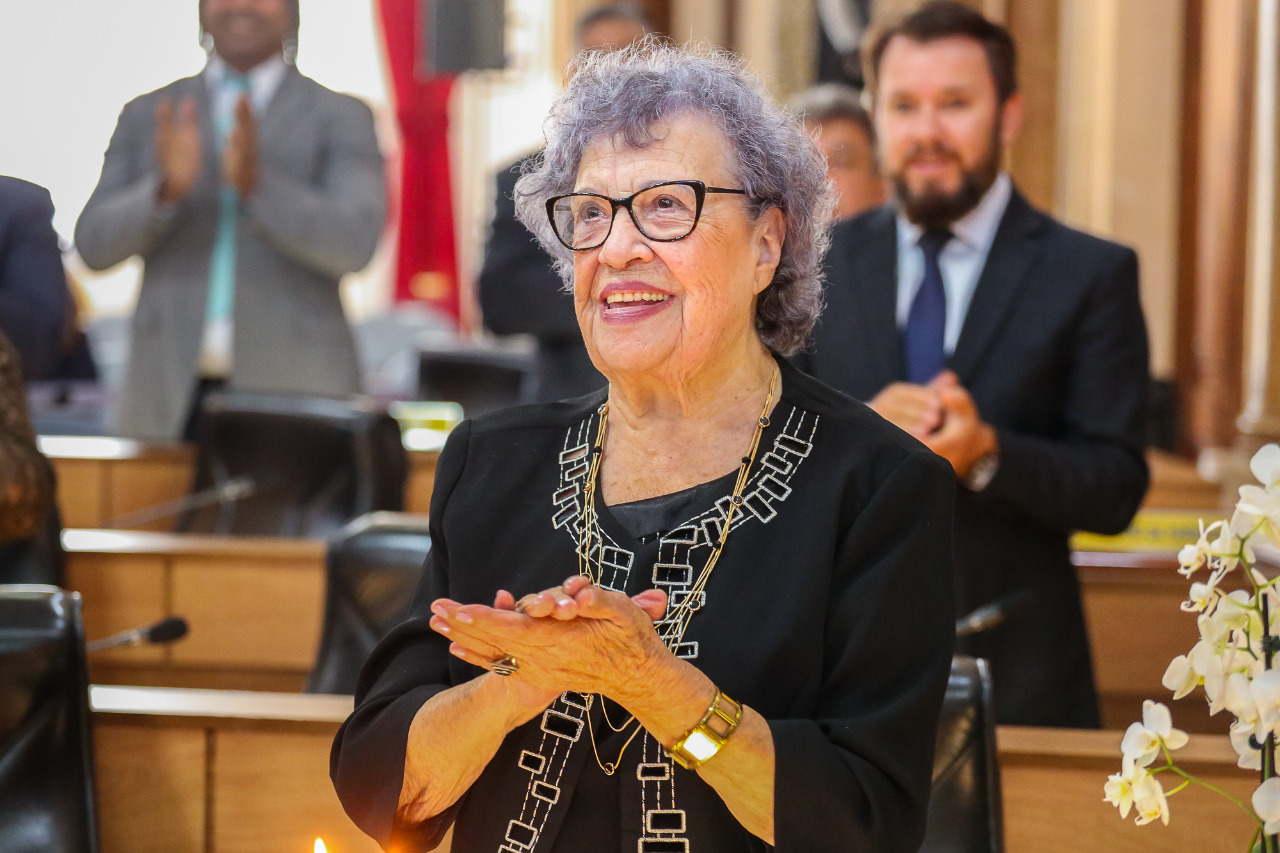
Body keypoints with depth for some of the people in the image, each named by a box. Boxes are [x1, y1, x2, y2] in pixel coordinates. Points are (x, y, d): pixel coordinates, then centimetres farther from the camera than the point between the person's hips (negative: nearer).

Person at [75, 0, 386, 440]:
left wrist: (256, 184, -21)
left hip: (293, 394, -2)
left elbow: (356, 243, -7)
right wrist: (166, 188, -14)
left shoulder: (341, 117, 7)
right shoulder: (147, 116, 14)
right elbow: (93, 244, 5)